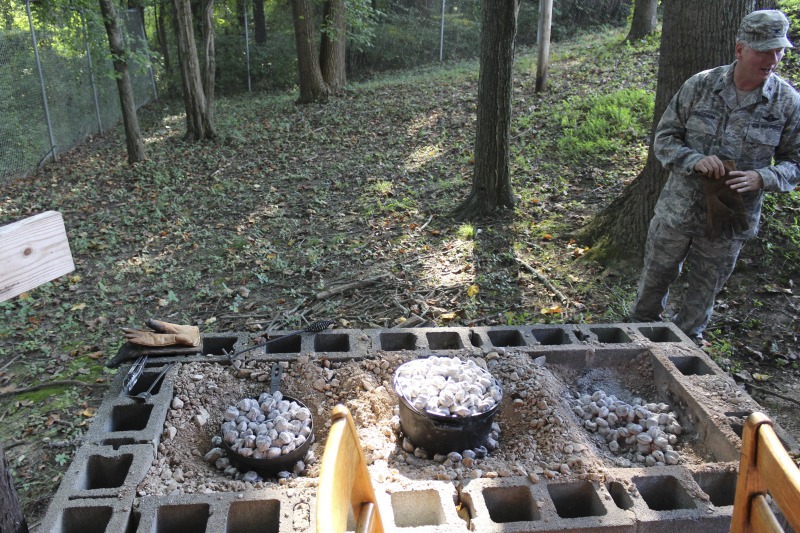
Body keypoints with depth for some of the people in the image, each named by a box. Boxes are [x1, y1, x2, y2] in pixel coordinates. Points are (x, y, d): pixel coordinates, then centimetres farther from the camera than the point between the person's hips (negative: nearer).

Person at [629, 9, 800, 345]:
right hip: (678, 208, 0)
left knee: (704, 291, 16)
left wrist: (761, 178, -22)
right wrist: (695, 160, -23)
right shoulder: (700, 86, -9)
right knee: (656, 278, 16)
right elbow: (664, 138, -4)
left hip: (730, 220, 0)